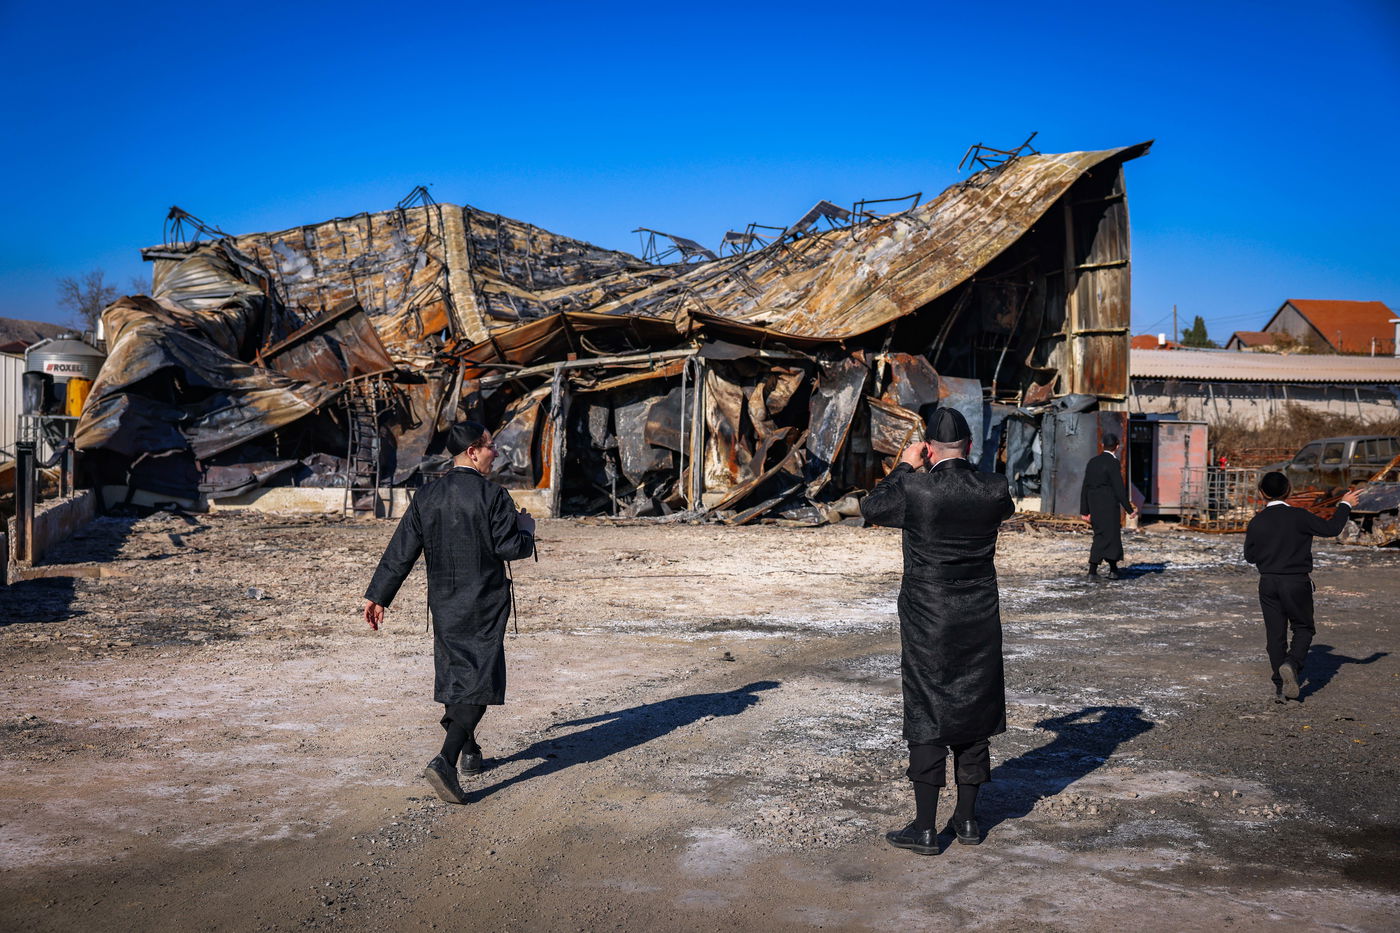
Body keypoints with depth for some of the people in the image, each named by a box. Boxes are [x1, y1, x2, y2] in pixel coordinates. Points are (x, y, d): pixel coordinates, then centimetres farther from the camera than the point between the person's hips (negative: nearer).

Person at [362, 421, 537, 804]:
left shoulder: (426, 496, 3)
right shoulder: (492, 496, -13)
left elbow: (400, 551, 3)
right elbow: (512, 547, -14)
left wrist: (377, 596, 9)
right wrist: (525, 523, 6)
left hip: (444, 603, 6)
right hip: (484, 605, -5)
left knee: (454, 673, 20)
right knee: (478, 681, -4)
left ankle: (469, 750, 36)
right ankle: (445, 761, -19)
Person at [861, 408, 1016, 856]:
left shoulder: (914, 491, -17)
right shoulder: (994, 489, -7)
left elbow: (870, 508, 2)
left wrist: (905, 465, 8)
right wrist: (965, 468, 18)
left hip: (927, 627, -3)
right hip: (980, 625, 4)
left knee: (927, 719, 4)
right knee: (972, 717, 14)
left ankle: (925, 828, 8)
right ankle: (967, 819, 25)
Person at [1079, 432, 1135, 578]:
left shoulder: (1092, 462, 10)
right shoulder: (1113, 463, -11)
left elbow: (1085, 488, 11)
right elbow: (1119, 489, -14)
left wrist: (1085, 511, 15)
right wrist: (1129, 509, -7)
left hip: (1094, 506, 7)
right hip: (1109, 506, -7)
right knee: (1105, 536, -1)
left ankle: (1113, 569, 16)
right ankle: (1092, 569, -2)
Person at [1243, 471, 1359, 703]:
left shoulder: (1257, 522, -2)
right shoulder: (1299, 517, -12)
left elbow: (1249, 556, 5)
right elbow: (1331, 528, -3)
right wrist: (1345, 505, 10)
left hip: (1268, 584, 3)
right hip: (1297, 582, -3)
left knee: (1275, 634, 7)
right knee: (1303, 628, 13)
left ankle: (1280, 687, 8)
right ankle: (1292, 664, -13)